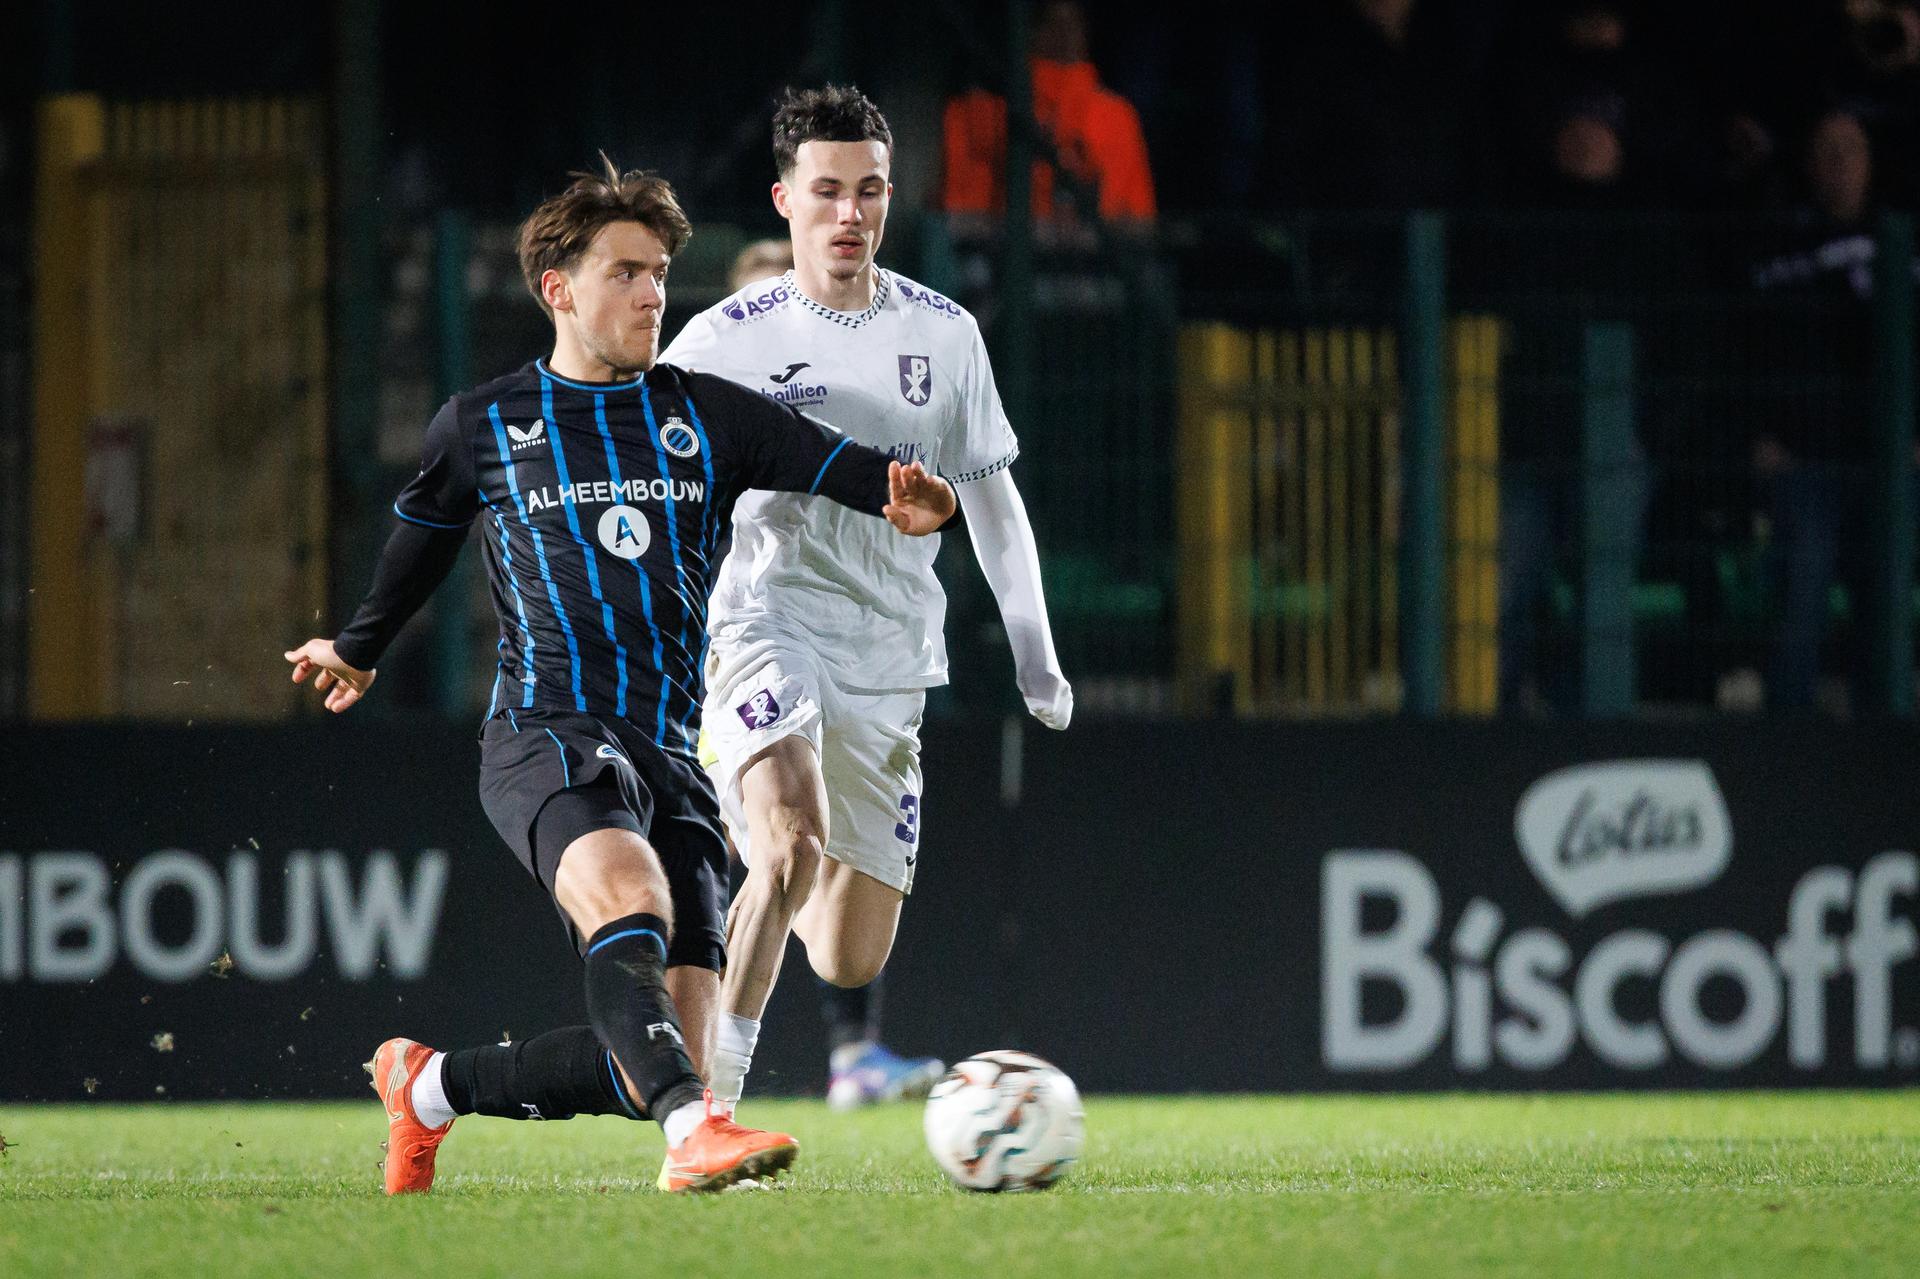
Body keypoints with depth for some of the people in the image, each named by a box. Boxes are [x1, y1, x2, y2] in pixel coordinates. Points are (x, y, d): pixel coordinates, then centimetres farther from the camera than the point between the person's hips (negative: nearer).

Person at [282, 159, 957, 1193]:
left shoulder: (704, 416, 14)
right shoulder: (481, 427, 11)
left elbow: (846, 469, 5)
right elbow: (422, 535, 30)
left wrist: (912, 500, -19)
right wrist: (357, 648, 44)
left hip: (671, 756, 4)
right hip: (546, 737, -3)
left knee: (650, 1060, -6)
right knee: (630, 899, -37)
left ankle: (430, 1086, 18)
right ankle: (693, 1130, -52)